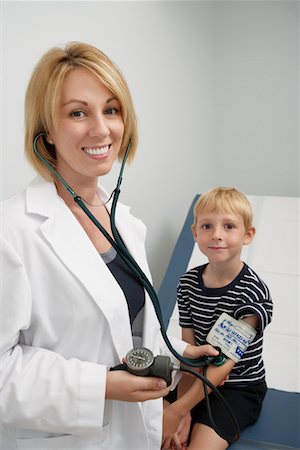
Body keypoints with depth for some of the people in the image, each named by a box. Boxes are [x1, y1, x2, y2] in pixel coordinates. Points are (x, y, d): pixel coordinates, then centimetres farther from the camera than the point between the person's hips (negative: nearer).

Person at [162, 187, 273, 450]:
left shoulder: (253, 293, -21)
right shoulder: (189, 283, -7)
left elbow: (227, 362, -24)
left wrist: (178, 411, -26)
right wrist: (185, 417, -13)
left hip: (238, 388, -4)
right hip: (196, 379, 4)